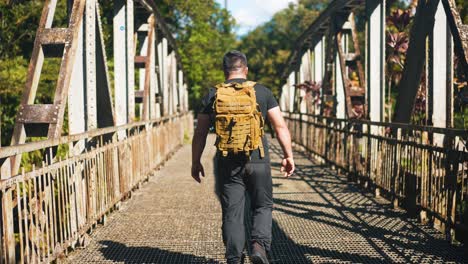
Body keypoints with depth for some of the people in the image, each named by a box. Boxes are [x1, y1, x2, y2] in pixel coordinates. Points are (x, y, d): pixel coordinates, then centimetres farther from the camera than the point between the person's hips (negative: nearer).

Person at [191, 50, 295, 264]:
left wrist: (196, 162, 14)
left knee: (232, 213, 7)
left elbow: (200, 133, 6)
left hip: (227, 164, 0)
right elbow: (280, 127, 1)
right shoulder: (262, 92, 4)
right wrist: (288, 156, 7)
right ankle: (259, 244, -7)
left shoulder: (213, 95, 5)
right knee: (262, 206, 15)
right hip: (258, 162, 0)